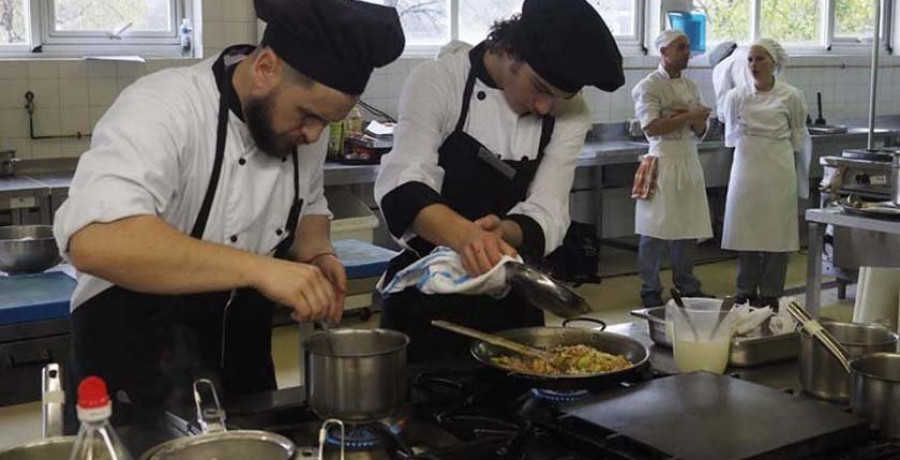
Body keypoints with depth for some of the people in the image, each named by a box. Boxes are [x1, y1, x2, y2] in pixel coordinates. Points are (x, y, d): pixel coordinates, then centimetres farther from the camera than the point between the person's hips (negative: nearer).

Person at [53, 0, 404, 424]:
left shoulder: (301, 123, -4)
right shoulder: (161, 109, -26)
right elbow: (93, 241, -41)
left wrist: (317, 255, -10)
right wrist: (257, 268, -44)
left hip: (243, 356, 7)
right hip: (136, 362, -6)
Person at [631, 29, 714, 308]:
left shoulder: (690, 86, 14)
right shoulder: (649, 86, -6)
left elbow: (700, 130, 14)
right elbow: (652, 127, -18)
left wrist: (692, 119, -8)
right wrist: (688, 117, -15)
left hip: (689, 162, 7)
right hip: (663, 162, -6)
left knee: (688, 228, 11)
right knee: (656, 231, -1)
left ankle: (686, 285, 24)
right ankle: (650, 291, 10)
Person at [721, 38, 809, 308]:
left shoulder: (791, 97, -3)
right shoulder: (737, 97, 2)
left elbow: (799, 140, 7)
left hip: (778, 174, -1)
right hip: (746, 171, 2)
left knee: (776, 234, 2)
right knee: (745, 233, 5)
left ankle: (770, 295, 14)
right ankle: (746, 293, 18)